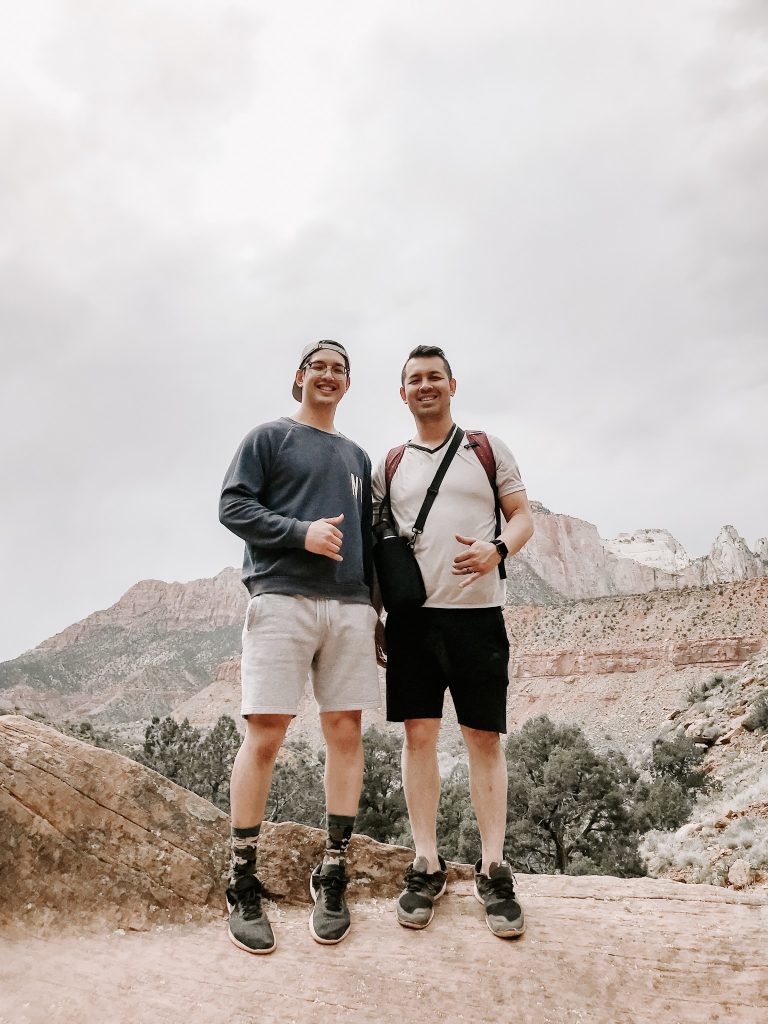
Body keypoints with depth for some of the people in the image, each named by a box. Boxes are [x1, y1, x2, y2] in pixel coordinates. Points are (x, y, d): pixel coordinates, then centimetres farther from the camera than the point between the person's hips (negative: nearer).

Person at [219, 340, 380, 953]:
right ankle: (243, 886, 6)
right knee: (265, 735, -7)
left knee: (345, 732, 1)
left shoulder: (357, 457, 24)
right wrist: (301, 531, -14)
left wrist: (374, 602, 14)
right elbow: (233, 507, -1)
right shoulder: (269, 438, 10)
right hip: (282, 598, -4)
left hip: (351, 605, 5)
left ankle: (333, 877, 12)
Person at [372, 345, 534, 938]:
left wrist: (498, 549, -16)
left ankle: (494, 871, 12)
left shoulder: (489, 450, 9)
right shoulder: (390, 465, 13)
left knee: (485, 739, 2)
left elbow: (523, 517, 6)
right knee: (419, 734, 3)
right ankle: (427, 866, 15)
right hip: (411, 615, 2)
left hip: (478, 611, -1)